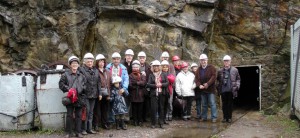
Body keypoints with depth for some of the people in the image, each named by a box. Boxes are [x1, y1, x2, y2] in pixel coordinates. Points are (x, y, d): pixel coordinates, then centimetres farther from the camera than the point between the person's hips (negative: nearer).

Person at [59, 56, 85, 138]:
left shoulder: (81, 75, 12)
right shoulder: (66, 74, 2)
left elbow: (85, 85, 15)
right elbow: (61, 84, -1)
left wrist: (82, 88, -5)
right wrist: (68, 89, -12)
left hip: (79, 98, 3)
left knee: (79, 115, 8)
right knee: (69, 115, 2)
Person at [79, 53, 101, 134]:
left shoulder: (95, 71, 13)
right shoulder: (81, 70, -5)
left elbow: (98, 83, 15)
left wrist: (99, 93, 11)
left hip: (93, 94, 6)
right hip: (85, 94, -5)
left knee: (91, 112, 11)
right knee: (86, 111, -6)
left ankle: (89, 128, 18)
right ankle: (84, 129, 4)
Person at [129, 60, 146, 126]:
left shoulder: (142, 75, 9)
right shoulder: (130, 76, 3)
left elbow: (143, 83, -9)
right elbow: (130, 85, -10)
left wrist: (136, 83, -12)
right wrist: (139, 85, -11)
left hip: (140, 95, 1)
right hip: (133, 95, -1)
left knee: (140, 109, 5)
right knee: (134, 109, 3)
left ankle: (140, 121, 15)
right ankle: (135, 121, 13)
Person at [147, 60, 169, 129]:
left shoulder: (163, 75, 9)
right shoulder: (151, 75, 6)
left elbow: (167, 83, 3)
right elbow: (148, 84, -3)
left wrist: (161, 84, -12)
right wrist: (155, 85, -15)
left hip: (162, 94, 1)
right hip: (154, 94, -1)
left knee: (161, 108, 5)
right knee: (154, 108, -5)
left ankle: (161, 123, 13)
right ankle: (153, 123, 5)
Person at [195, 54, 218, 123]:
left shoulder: (211, 68, -3)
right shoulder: (199, 69, 11)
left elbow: (214, 76, -13)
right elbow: (196, 78, 6)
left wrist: (208, 84, -22)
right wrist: (199, 85, -12)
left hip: (210, 89, -5)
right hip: (202, 90, 5)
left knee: (212, 103, -4)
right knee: (204, 104, 14)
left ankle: (214, 117, 2)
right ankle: (204, 117, 22)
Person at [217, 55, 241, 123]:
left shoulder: (235, 70, 3)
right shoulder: (220, 71, 7)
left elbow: (238, 79, 8)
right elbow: (217, 80, 14)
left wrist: (237, 86, -3)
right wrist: (218, 88, 6)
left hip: (231, 90, -1)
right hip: (223, 90, 1)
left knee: (230, 104, 3)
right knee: (224, 104, 6)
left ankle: (229, 117, 12)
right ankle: (225, 117, 14)